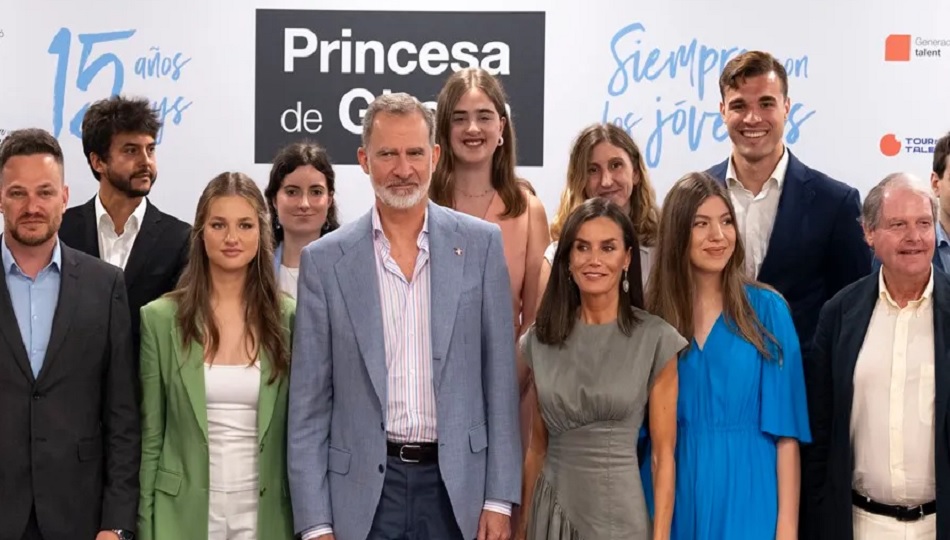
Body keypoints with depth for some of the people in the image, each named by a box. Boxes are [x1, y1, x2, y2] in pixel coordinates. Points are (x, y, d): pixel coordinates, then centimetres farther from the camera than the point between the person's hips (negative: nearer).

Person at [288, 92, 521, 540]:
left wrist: (499, 499, -2)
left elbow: (499, 380, 2)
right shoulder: (325, 260, -1)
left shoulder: (481, 244, 1)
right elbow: (309, 402, 0)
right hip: (362, 489, 0)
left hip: (458, 485, 1)